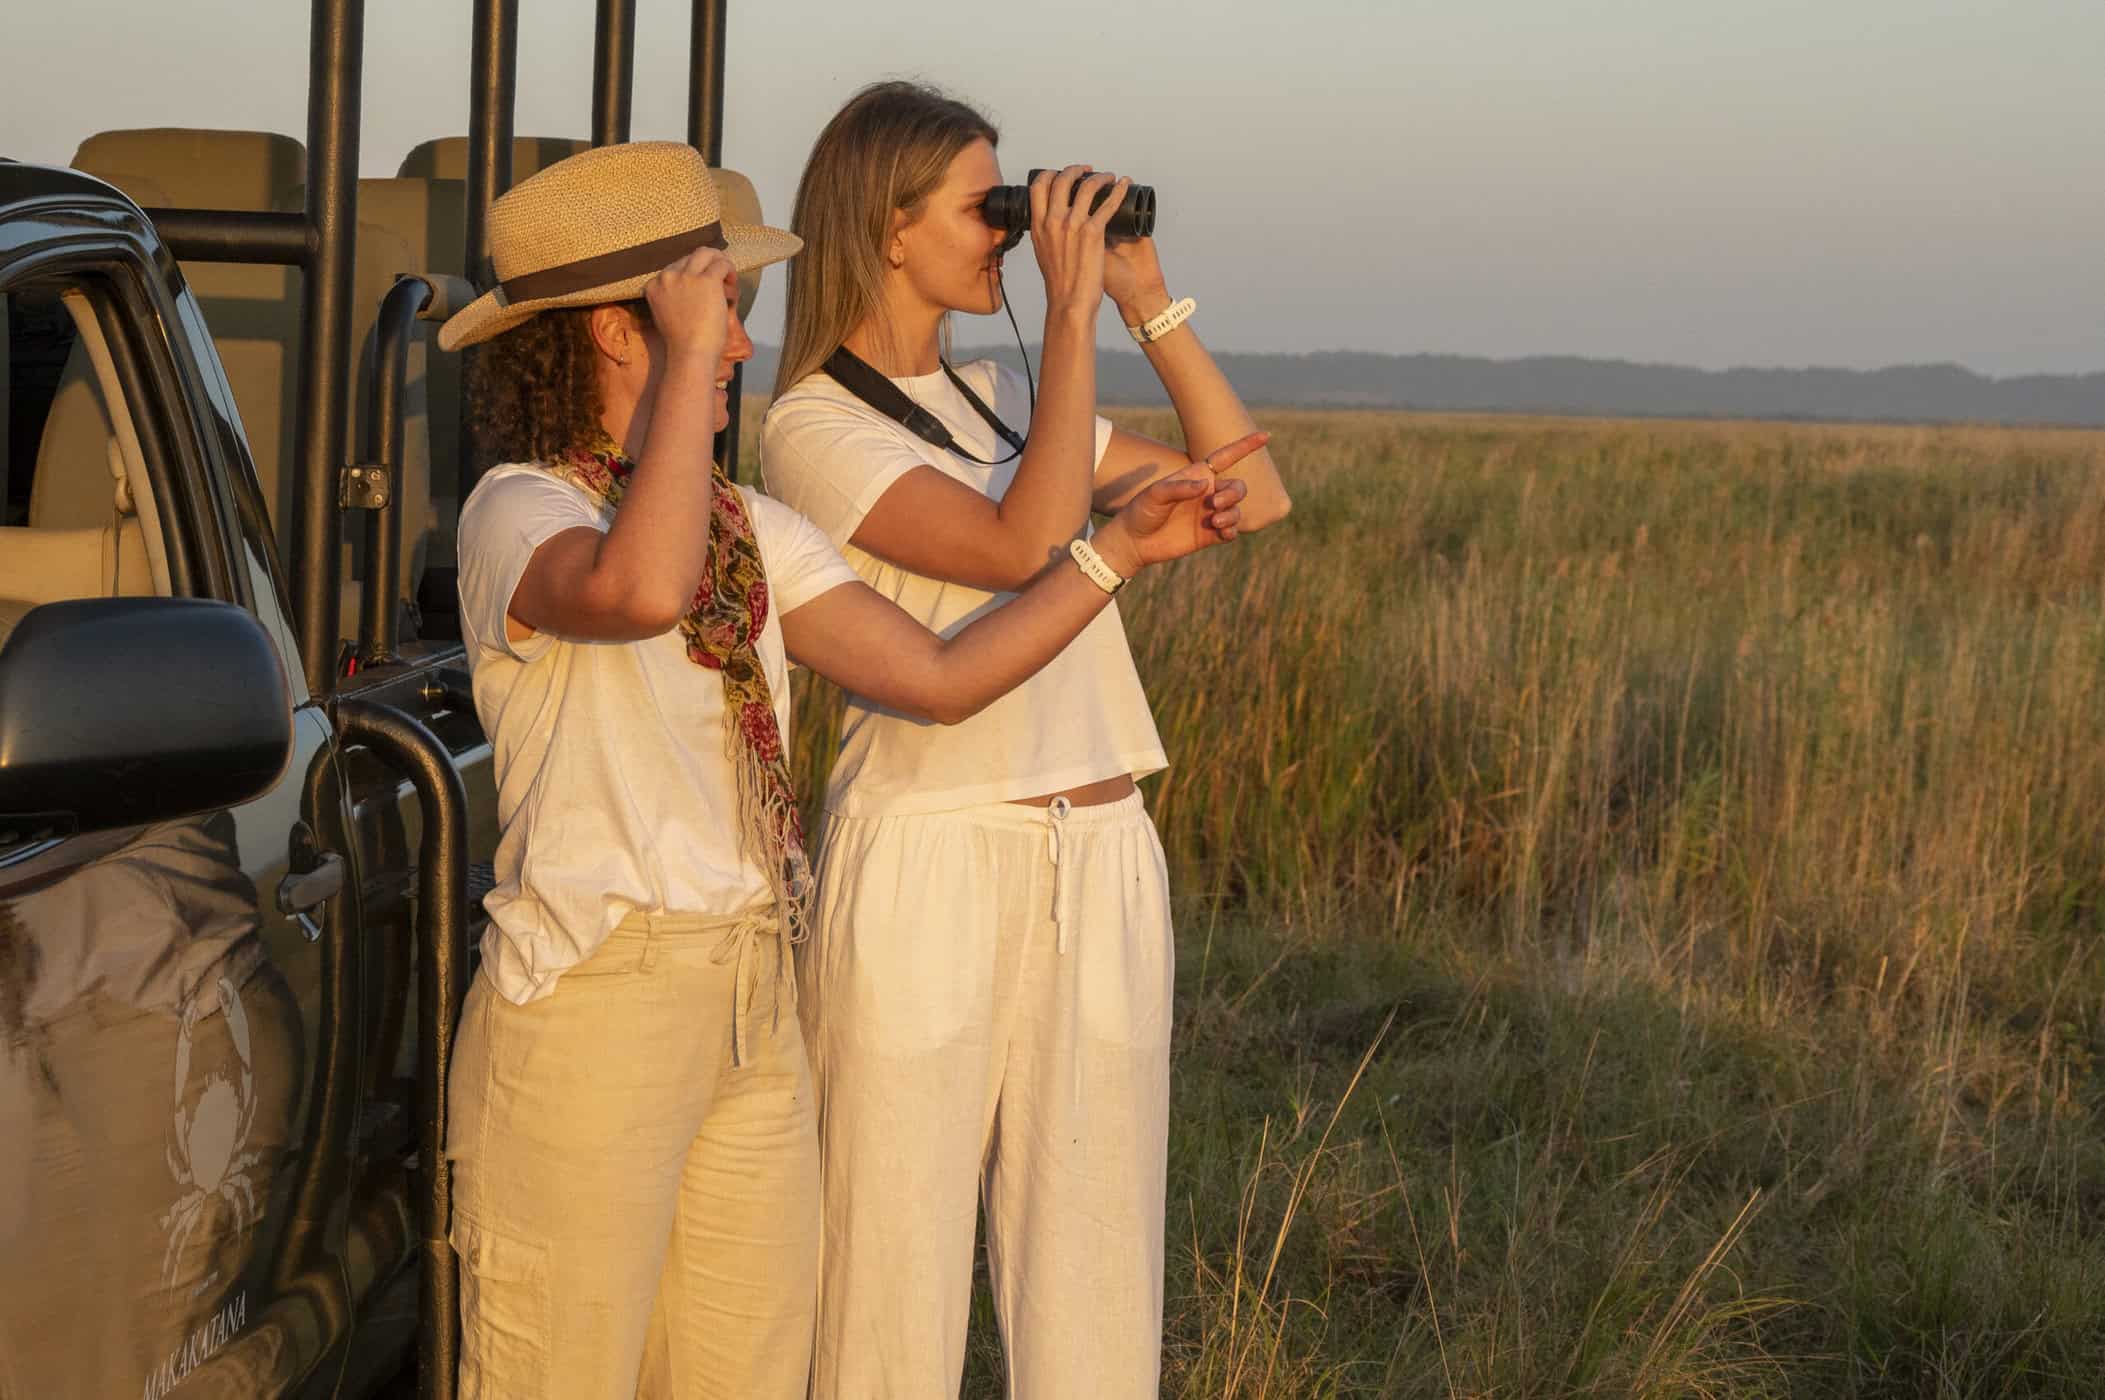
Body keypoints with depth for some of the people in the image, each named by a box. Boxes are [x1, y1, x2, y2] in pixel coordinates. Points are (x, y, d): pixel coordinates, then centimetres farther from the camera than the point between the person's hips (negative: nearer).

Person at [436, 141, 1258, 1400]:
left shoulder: (748, 529, 14)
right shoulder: (517, 511, -9)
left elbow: (940, 678, 11)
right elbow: (638, 591, -33)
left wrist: (1126, 545, 7)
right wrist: (690, 360, -25)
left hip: (753, 1013, 8)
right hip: (587, 1010, -7)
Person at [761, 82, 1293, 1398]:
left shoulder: (1004, 399, 15)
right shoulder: (816, 428, -7)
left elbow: (1254, 495, 14)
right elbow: (1022, 546, -21)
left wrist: (1151, 302, 7)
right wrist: (1073, 310, -16)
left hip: (1101, 864, 7)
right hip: (928, 868, -6)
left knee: (1091, 1257, 9)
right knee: (897, 1263, 0)